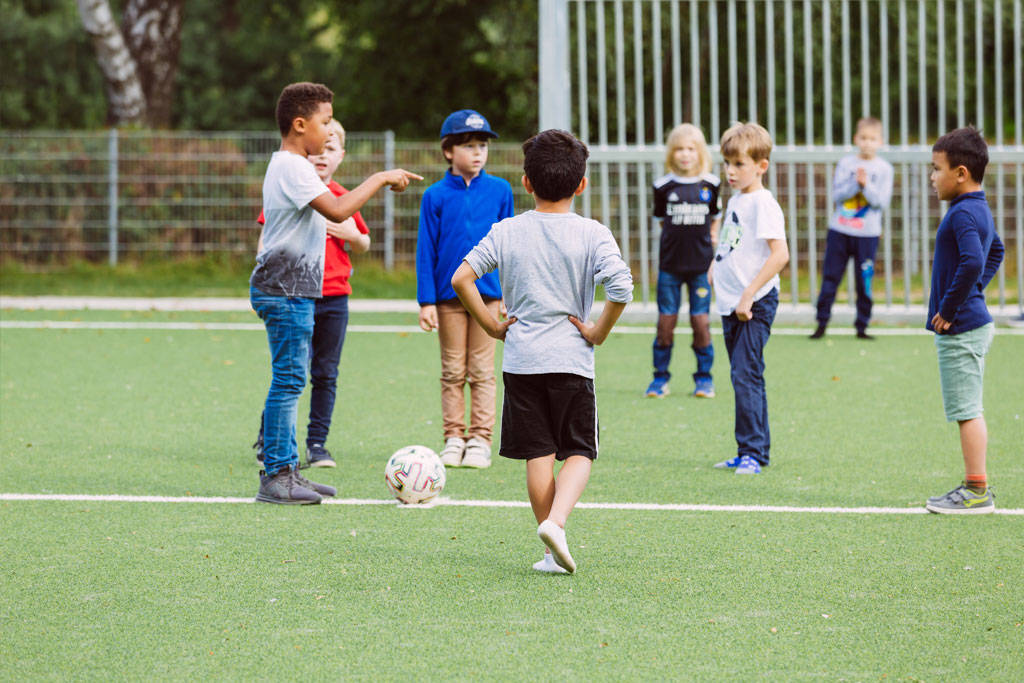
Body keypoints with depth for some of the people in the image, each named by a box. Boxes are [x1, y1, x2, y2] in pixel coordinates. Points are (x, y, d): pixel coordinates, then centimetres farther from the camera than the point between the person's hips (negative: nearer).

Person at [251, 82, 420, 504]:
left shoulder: (291, 165, 18)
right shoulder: (292, 168, -15)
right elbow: (337, 211, -26)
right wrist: (380, 179, -19)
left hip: (295, 289, 11)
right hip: (286, 290, -11)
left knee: (290, 381, 13)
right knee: (289, 379, -9)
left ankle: (284, 469, 17)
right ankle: (275, 476, -8)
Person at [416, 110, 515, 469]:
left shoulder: (500, 191, 4)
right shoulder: (436, 196, -1)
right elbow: (426, 250, 1)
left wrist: (508, 293, 5)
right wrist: (426, 300, -4)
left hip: (487, 294, 1)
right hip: (448, 295, -1)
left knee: (482, 371, 3)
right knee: (453, 372, 5)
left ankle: (480, 440, 7)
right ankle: (454, 439, 11)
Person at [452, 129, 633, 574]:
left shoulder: (506, 232, 2)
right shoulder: (593, 235, -5)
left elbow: (461, 278, -4)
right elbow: (621, 287, -19)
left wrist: (493, 327, 5)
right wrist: (598, 333, -5)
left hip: (521, 359, 2)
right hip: (571, 359, -2)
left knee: (539, 454, 7)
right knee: (579, 452, 8)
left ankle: (554, 553, 8)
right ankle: (556, 520, -17)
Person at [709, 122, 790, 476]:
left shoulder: (764, 204, -14)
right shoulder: (735, 201, 14)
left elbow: (780, 254, -22)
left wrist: (748, 295, -22)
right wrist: (715, 268, 16)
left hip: (755, 304, -9)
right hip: (730, 303, 9)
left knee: (745, 376, -13)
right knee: (745, 377, 12)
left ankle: (752, 452, -10)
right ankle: (756, 451, 19)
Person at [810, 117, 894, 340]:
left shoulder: (884, 168, 2)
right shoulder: (845, 164, 4)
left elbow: (882, 202, -5)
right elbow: (837, 194, -4)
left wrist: (866, 185, -19)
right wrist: (855, 183, -18)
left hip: (867, 233, -1)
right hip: (840, 230, 1)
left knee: (864, 282, 1)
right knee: (830, 277, 1)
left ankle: (862, 325, 11)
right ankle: (822, 323, 9)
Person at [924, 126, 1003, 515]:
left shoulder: (962, 214, -19)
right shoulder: (981, 210, 12)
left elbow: (973, 262, -33)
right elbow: (995, 251, 30)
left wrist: (949, 309, -23)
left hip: (960, 329, -10)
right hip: (974, 320, 10)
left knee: (966, 410, -5)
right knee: (969, 410, 16)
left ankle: (976, 492, -1)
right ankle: (976, 486, 22)